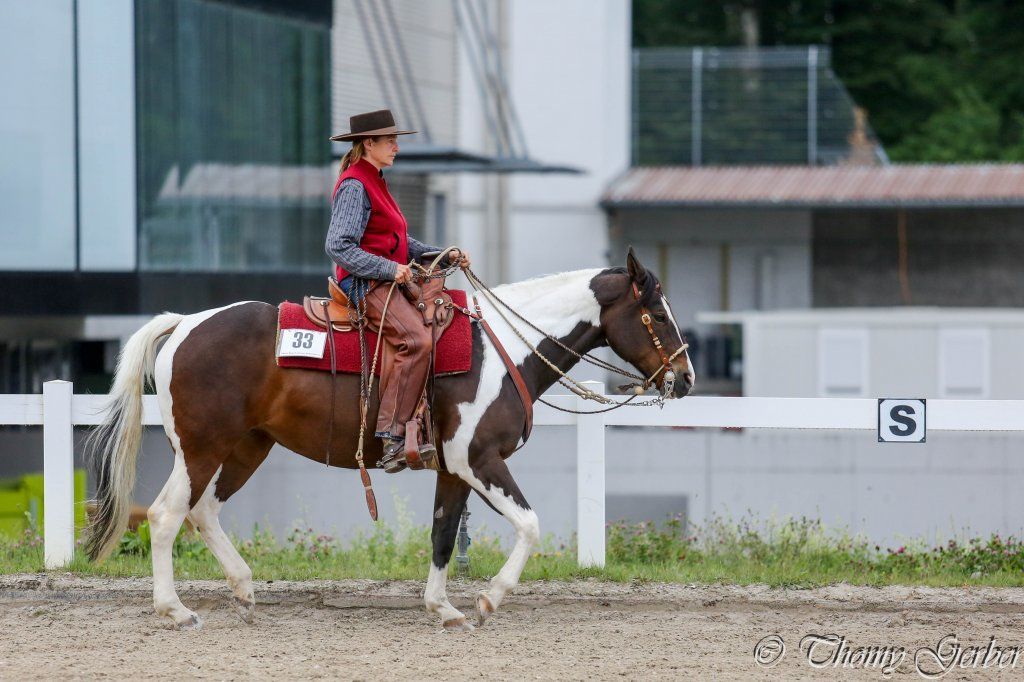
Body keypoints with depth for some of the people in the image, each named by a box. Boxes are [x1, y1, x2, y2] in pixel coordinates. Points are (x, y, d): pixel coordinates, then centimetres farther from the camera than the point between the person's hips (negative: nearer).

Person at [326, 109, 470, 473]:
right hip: (365, 283, -11)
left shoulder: (375, 183, 20)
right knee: (417, 339, -30)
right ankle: (392, 436, -29)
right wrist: (388, 268, -23)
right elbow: (339, 246, -20)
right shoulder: (354, 187, -11)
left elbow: (400, 243, 25)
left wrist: (445, 255, 13)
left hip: (389, 280, 11)